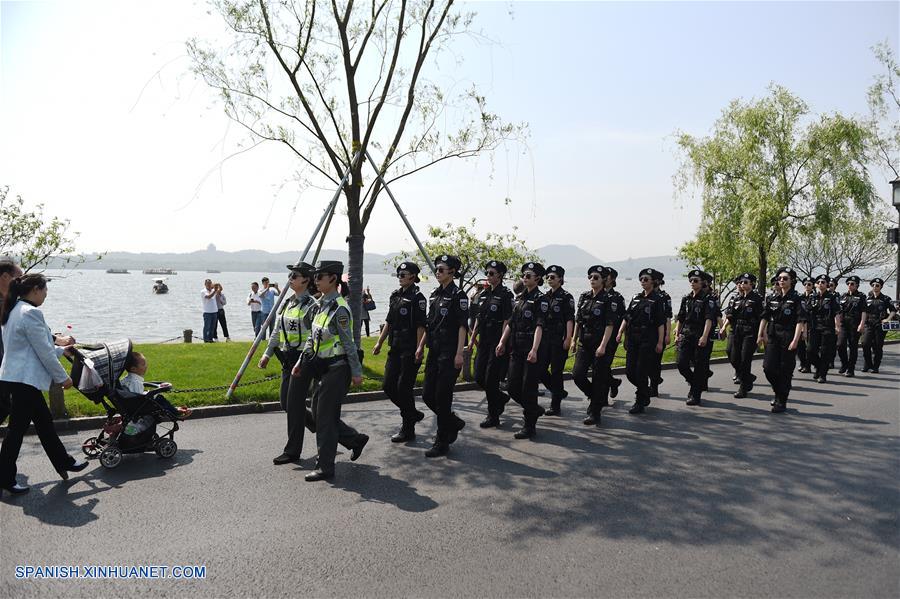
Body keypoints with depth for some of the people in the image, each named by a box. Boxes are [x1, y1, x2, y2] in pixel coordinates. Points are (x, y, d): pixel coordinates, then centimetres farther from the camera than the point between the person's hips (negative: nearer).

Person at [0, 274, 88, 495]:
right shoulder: (30, 313, -18)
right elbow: (44, 352, -16)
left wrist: (61, 350, 31)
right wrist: (63, 377, -7)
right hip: (24, 379, -10)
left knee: (44, 422, 16)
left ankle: (63, 462, 26)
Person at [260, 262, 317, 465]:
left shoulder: (311, 305, -13)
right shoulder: (287, 304, 12)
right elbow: (277, 331, 18)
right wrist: (267, 354, 11)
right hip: (288, 359, 9)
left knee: (295, 404, -3)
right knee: (285, 403, 12)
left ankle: (292, 451, 10)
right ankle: (319, 427, 32)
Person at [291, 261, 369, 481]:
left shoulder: (339, 308, -17)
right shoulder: (320, 304, 10)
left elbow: (349, 343, -16)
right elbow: (312, 338, 17)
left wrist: (356, 372, -12)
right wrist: (301, 361, 15)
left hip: (337, 368, -9)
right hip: (323, 368, 9)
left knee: (325, 417, -2)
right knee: (318, 412, 15)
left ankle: (325, 468, 10)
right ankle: (356, 439, 31)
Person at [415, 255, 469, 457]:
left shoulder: (458, 295, -9)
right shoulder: (435, 295, 14)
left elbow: (463, 326, -13)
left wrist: (459, 353, -18)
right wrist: (421, 346, 15)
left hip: (449, 353, -8)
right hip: (434, 351, 8)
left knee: (442, 396, -4)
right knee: (427, 395, 8)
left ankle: (442, 443, 7)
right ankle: (454, 422, 30)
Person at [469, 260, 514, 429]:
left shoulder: (506, 294, -9)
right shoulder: (483, 294, 12)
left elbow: (507, 321, -14)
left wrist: (502, 343, -19)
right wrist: (473, 337, 12)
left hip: (498, 341, -7)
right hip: (484, 340, 7)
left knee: (491, 378, -4)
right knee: (479, 377, 7)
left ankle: (493, 416, 9)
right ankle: (501, 398, 32)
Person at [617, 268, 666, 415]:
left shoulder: (657, 300, -3)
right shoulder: (636, 298, 13)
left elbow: (661, 323, -7)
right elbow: (626, 317, 13)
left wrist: (660, 342, -11)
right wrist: (620, 333, 2)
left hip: (648, 339, -6)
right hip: (632, 338, 6)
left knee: (641, 371, -5)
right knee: (629, 371, 5)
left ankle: (640, 403, 6)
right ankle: (645, 392, 28)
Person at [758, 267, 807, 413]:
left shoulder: (797, 299, -5)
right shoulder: (772, 298, 10)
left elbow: (800, 321, -12)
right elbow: (764, 317, 14)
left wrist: (795, 340, -19)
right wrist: (760, 334, 7)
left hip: (788, 339, -4)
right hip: (773, 337, 5)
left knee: (785, 371, 1)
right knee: (768, 367, 0)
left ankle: (782, 401, 10)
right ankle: (779, 392, 24)